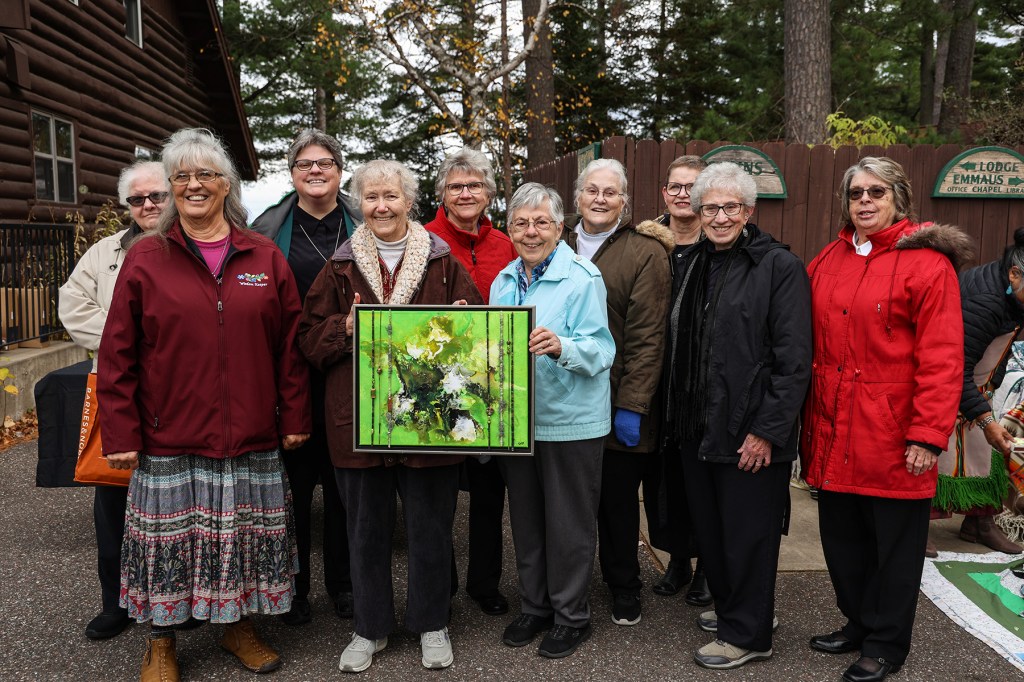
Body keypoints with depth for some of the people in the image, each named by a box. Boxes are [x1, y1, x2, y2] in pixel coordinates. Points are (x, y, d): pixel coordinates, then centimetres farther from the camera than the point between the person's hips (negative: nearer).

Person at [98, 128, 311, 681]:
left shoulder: (265, 257, 4)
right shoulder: (145, 257, 1)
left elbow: (290, 345, 5)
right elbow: (117, 355, 0)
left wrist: (294, 417, 3)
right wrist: (120, 433, -4)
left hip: (252, 438, 1)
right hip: (170, 438, -1)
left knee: (243, 534, 12)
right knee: (168, 537, 8)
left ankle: (238, 624, 33)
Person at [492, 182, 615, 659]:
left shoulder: (583, 278, -11)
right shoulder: (503, 281, 9)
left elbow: (600, 350, -17)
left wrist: (561, 346, -35)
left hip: (570, 419, -6)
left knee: (569, 524, 6)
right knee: (525, 519, 17)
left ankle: (571, 615, 24)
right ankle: (534, 606, 34)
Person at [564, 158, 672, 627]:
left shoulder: (646, 252, -4)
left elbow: (647, 337, -10)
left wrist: (631, 405, -15)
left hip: (618, 403, -4)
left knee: (618, 497, 8)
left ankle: (623, 587, 27)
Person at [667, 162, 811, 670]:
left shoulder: (779, 267, -10)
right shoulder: (694, 265, 12)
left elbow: (793, 360, -14)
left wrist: (768, 430, -18)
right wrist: (676, 415, 12)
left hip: (750, 435, -7)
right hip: (696, 428, 7)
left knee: (748, 532, 5)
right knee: (708, 527, 17)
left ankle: (747, 634, 22)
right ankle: (731, 607, 38)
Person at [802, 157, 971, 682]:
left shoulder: (927, 263, -8)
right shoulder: (828, 261, 9)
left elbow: (942, 359, -12)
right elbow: (810, 344, 11)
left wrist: (928, 436, -16)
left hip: (892, 437, -5)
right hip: (833, 437, 5)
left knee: (893, 545, 9)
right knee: (842, 538, 15)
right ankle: (858, 623, 36)